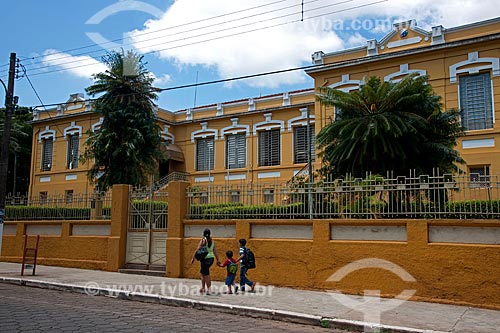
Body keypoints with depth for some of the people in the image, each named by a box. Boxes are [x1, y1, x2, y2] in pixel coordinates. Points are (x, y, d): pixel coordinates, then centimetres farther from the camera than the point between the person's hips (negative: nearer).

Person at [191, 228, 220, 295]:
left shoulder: (203, 240, -7)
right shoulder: (212, 241, 9)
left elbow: (197, 250, -13)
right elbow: (215, 251, 8)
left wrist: (193, 258, -10)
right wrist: (218, 260, 10)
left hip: (205, 258, -6)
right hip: (211, 258, 6)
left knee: (206, 274, -1)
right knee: (202, 271, 22)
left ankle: (208, 290, 0)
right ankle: (203, 288, 21)